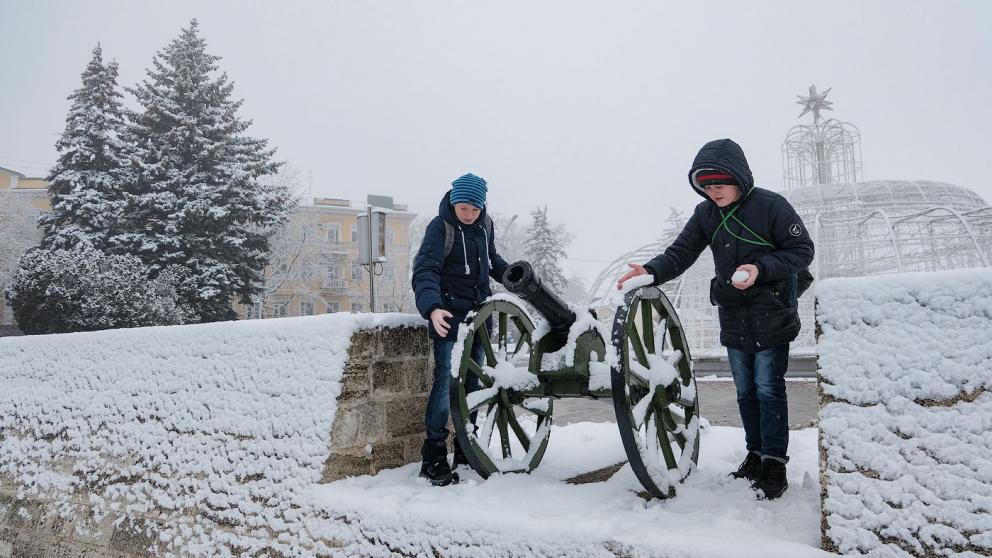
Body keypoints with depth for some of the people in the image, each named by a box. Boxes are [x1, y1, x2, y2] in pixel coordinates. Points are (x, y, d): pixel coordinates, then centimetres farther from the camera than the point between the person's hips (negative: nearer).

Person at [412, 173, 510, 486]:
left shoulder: (484, 226, 8)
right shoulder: (441, 227, -13)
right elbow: (425, 270, -25)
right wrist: (432, 307, -41)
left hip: (479, 313, 6)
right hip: (449, 315, -6)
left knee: (472, 381, 10)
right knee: (446, 381, -11)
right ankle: (433, 457, -4)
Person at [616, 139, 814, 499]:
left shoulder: (770, 205, -14)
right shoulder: (705, 214, 2)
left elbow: (802, 250, -10)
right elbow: (681, 252, -1)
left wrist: (760, 269, -25)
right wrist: (651, 272, -20)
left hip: (771, 316, -5)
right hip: (732, 317, 6)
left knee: (768, 389, -3)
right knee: (745, 391, 14)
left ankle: (775, 465, 7)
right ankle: (755, 454, 27)